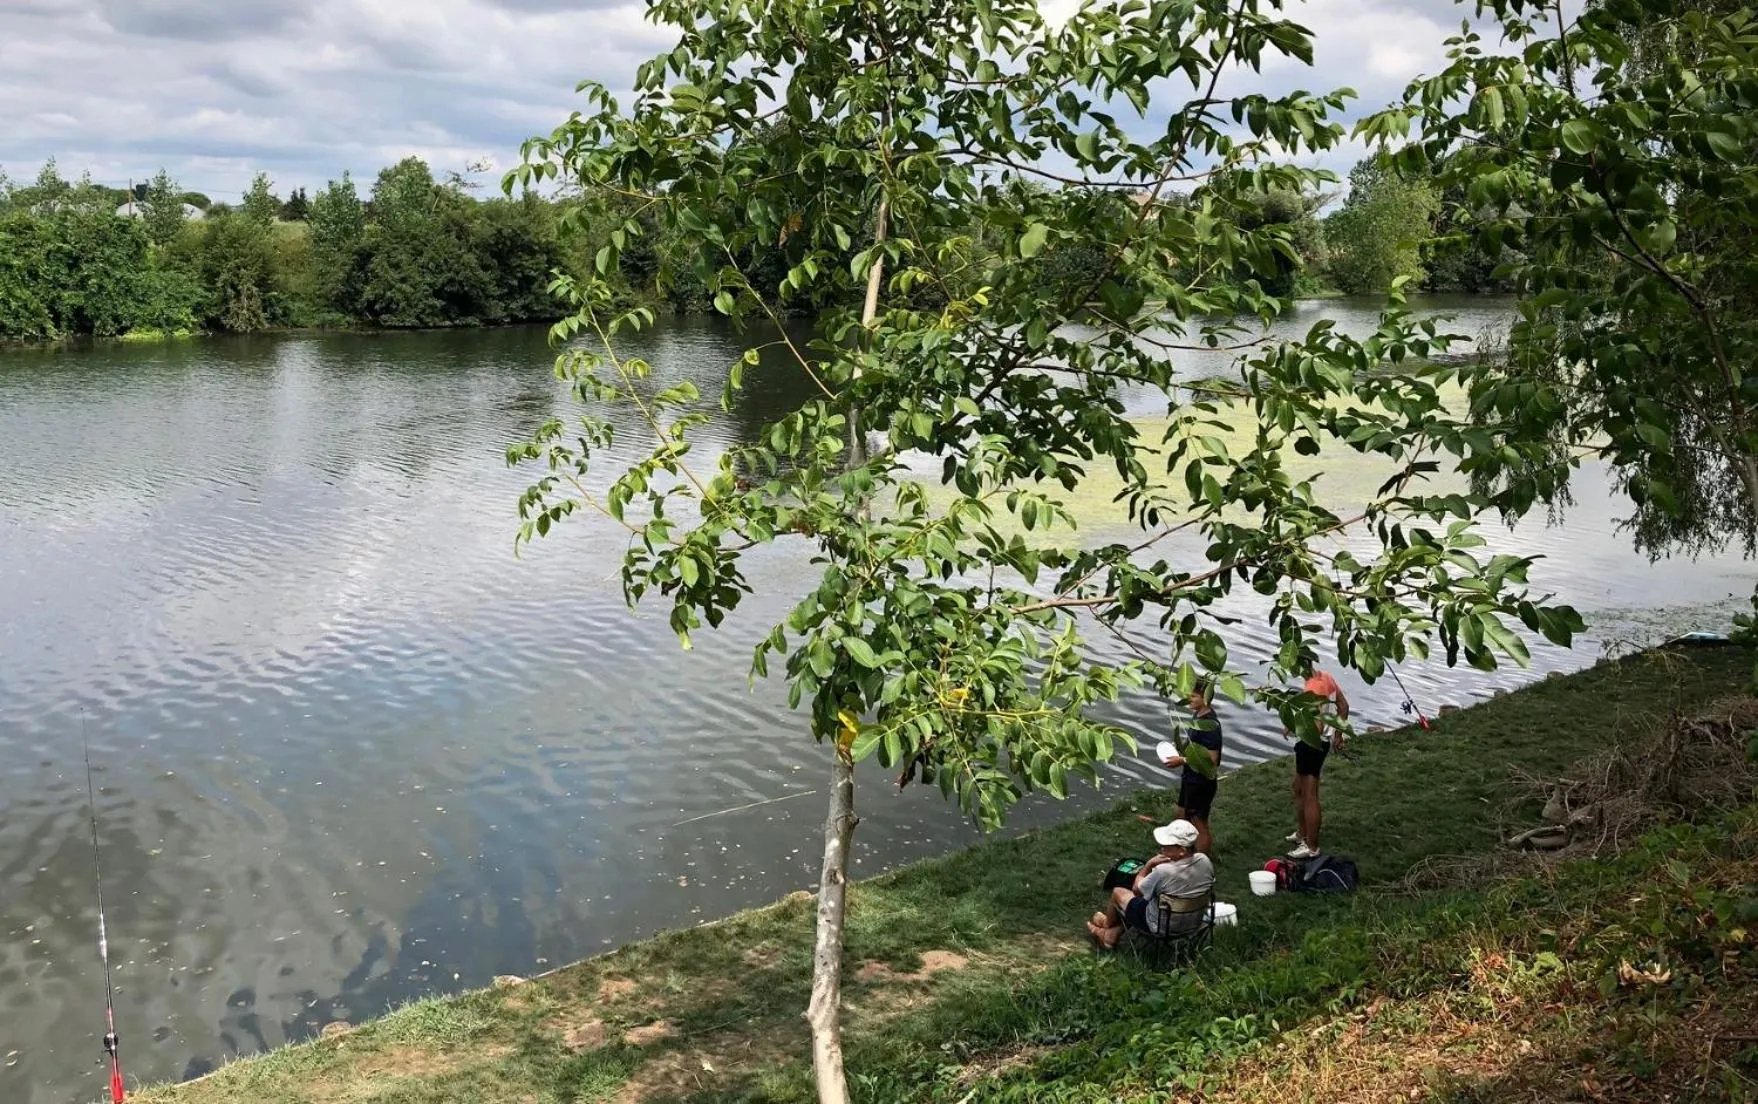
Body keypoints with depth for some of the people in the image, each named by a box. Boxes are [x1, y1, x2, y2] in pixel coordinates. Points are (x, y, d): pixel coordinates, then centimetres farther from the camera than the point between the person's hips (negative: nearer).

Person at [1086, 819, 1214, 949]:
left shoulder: (1163, 871, -36)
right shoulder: (1205, 861, -18)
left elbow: (1136, 890, -17)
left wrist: (1149, 864, -15)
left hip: (1162, 926, -6)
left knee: (1118, 892, 17)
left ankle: (1108, 924, 48)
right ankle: (1111, 936, 37)